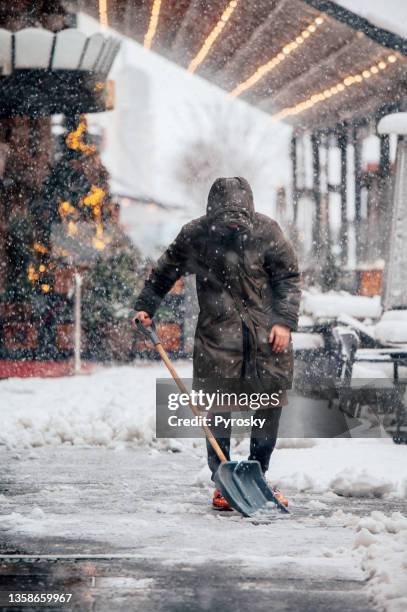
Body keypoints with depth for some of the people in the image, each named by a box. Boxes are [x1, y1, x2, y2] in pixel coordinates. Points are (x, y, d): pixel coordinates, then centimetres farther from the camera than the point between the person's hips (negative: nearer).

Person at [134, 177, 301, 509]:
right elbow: (165, 271, 11)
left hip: (267, 334, 1)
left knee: (269, 407, 3)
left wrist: (285, 321, -9)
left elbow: (288, 278, 0)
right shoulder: (195, 235, -5)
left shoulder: (266, 231, -6)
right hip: (218, 333, -1)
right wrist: (146, 306, 8)